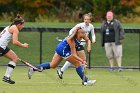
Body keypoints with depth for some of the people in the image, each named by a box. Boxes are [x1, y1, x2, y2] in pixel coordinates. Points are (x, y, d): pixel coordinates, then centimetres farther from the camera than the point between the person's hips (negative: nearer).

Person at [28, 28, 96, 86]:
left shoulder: (81, 35, -13)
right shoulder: (71, 40, -32)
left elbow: (88, 40, 6)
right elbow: (74, 55, -31)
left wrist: (89, 46, -15)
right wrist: (82, 61, -43)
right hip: (64, 50, -9)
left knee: (52, 65, 19)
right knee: (78, 63, -6)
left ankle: (33, 69, 21)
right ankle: (85, 81, 1)